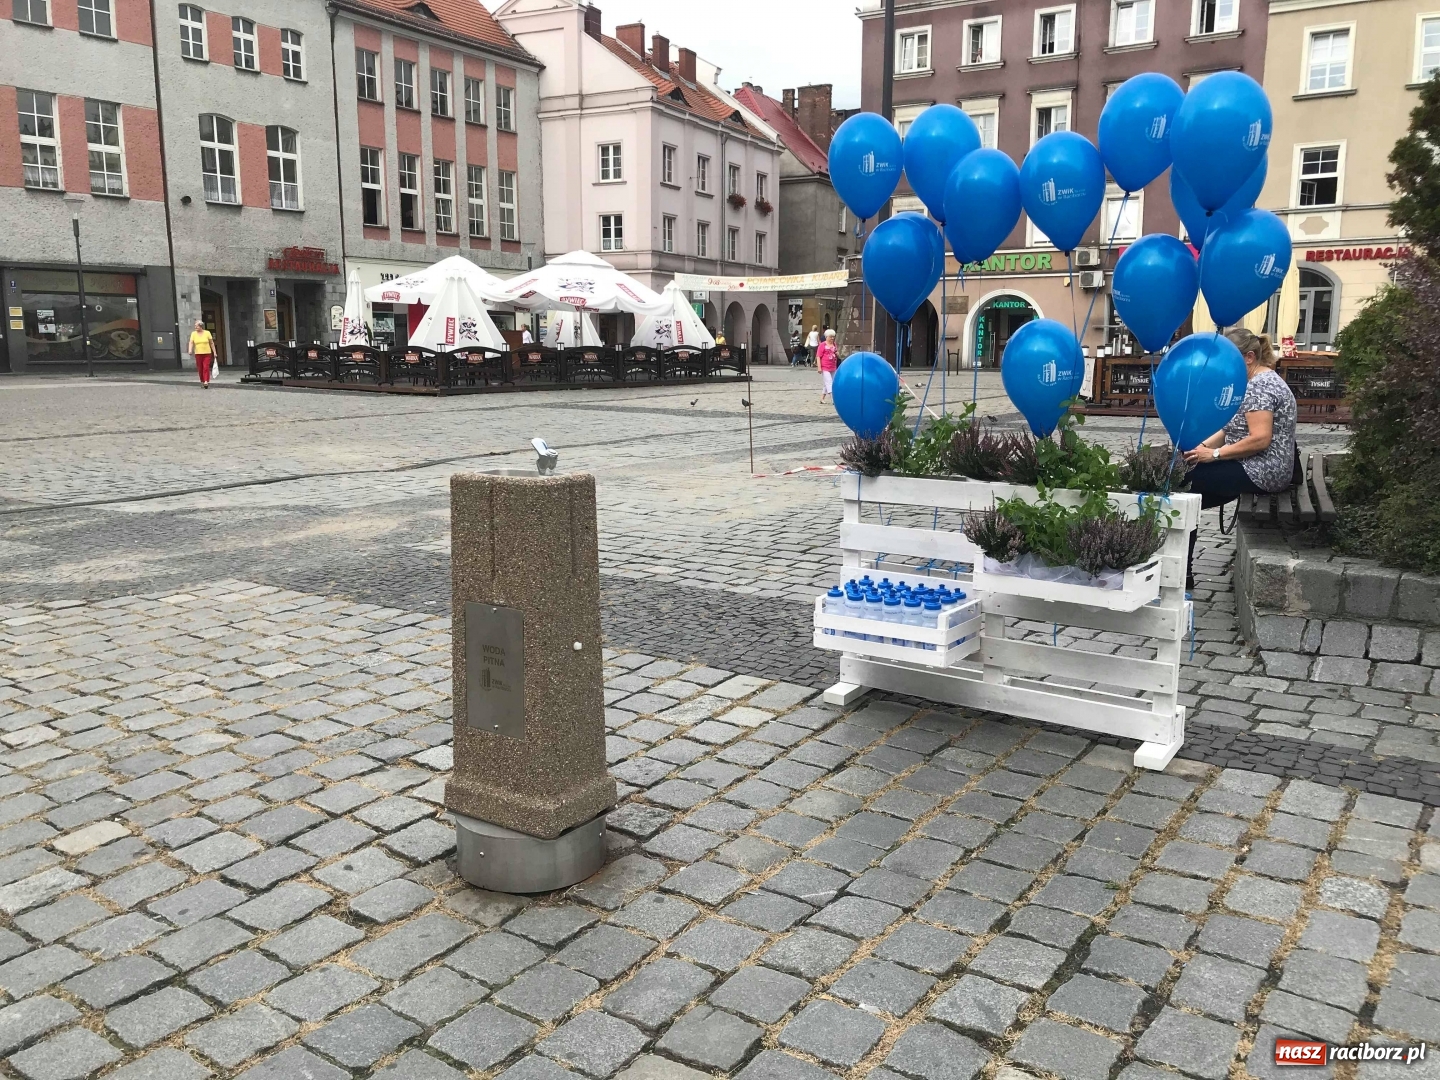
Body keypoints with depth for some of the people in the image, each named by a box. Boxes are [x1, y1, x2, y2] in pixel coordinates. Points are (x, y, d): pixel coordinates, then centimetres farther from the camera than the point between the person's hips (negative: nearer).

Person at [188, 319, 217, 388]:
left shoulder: (207, 333, 1)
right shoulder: (193, 333, 4)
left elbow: (212, 343, 5)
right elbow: (191, 343, -4)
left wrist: (214, 352, 2)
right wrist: (190, 350, -21)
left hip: (207, 353, -2)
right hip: (198, 354, 2)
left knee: (206, 368, -13)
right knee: (200, 369, 3)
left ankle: (206, 382, -18)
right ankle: (202, 381, 16)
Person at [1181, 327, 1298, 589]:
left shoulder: (1259, 385, -18)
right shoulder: (1257, 381, 15)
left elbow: (1260, 439, -27)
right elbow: (1234, 427, 14)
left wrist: (1214, 454, -21)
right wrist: (1204, 445, -1)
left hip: (1261, 471, -10)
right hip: (1255, 467, 10)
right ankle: (1181, 568, 9)